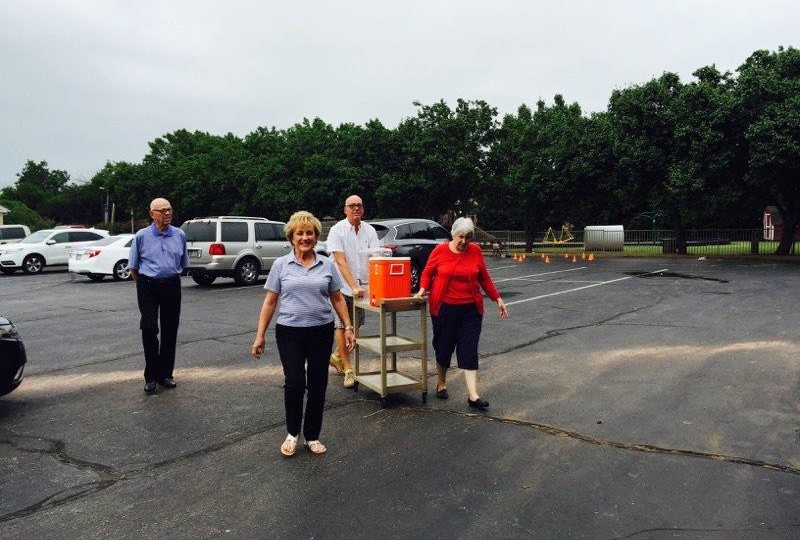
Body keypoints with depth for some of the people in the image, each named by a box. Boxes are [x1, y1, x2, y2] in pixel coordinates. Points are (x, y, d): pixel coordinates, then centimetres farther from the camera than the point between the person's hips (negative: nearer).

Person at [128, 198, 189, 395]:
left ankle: (165, 374, 19)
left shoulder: (179, 235, 6)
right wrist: (143, 284, 8)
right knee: (149, 329, -8)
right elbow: (133, 267, 6)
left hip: (172, 286, 3)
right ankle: (151, 376, 5)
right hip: (148, 287, -3)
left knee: (170, 331, 7)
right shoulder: (141, 236, -1)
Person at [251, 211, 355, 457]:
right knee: (294, 383, -7)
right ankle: (292, 433, 17)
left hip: (321, 333, 2)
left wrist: (348, 328, 2)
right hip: (290, 333, -2)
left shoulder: (327, 265, 5)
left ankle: (312, 436, 24)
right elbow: (270, 302, 3)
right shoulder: (281, 265, 2)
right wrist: (260, 335, -1)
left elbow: (337, 299, 9)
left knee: (318, 385, 7)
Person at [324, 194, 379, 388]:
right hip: (344, 286, -4)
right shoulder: (337, 230, -8)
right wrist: (354, 286, -26)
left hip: (363, 286, 5)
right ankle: (348, 370, 8)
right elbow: (341, 262, -16)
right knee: (342, 326, 1)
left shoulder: (369, 230, 4)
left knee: (355, 325, 13)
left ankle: (337, 356, 35)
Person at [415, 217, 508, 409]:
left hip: (471, 309, 1)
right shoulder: (440, 250, -3)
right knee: (444, 347, 9)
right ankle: (441, 384, 32)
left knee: (469, 350, -3)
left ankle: (473, 395, -2)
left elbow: (484, 278, 10)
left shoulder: (475, 251, 2)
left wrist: (497, 299, 8)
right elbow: (428, 272, 5)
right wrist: (422, 289, -12)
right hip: (444, 308, -1)